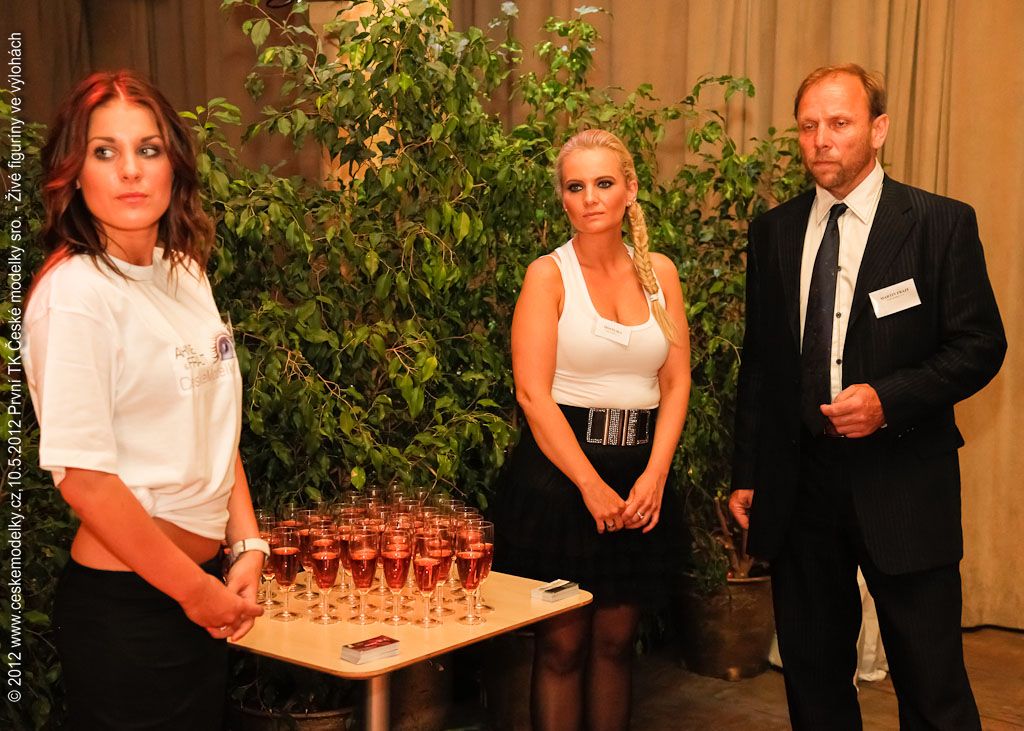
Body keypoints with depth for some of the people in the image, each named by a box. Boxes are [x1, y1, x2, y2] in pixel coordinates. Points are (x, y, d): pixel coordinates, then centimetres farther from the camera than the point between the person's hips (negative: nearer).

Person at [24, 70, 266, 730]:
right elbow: (83, 475, -20)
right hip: (124, 604, -7)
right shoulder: (73, 292, -17)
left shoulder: (186, 274, 6)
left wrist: (248, 546, 2)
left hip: (203, 586, 8)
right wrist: (194, 589, -13)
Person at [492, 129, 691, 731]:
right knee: (562, 643, 4)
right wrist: (592, 485, -16)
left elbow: (677, 382, 5)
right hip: (560, 471, -4)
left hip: (642, 474, 4)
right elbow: (533, 393, -11)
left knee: (616, 640, 12)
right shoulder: (549, 275, -4)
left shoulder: (659, 272, 8)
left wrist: (654, 475, -8)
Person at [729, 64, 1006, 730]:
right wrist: (747, 474, 9)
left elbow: (981, 345, -4)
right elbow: (759, 361, 12)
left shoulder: (942, 223, -3)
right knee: (813, 674, 15)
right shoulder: (775, 231, 8)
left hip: (902, 482, -4)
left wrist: (889, 399, -18)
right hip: (799, 482, 4)